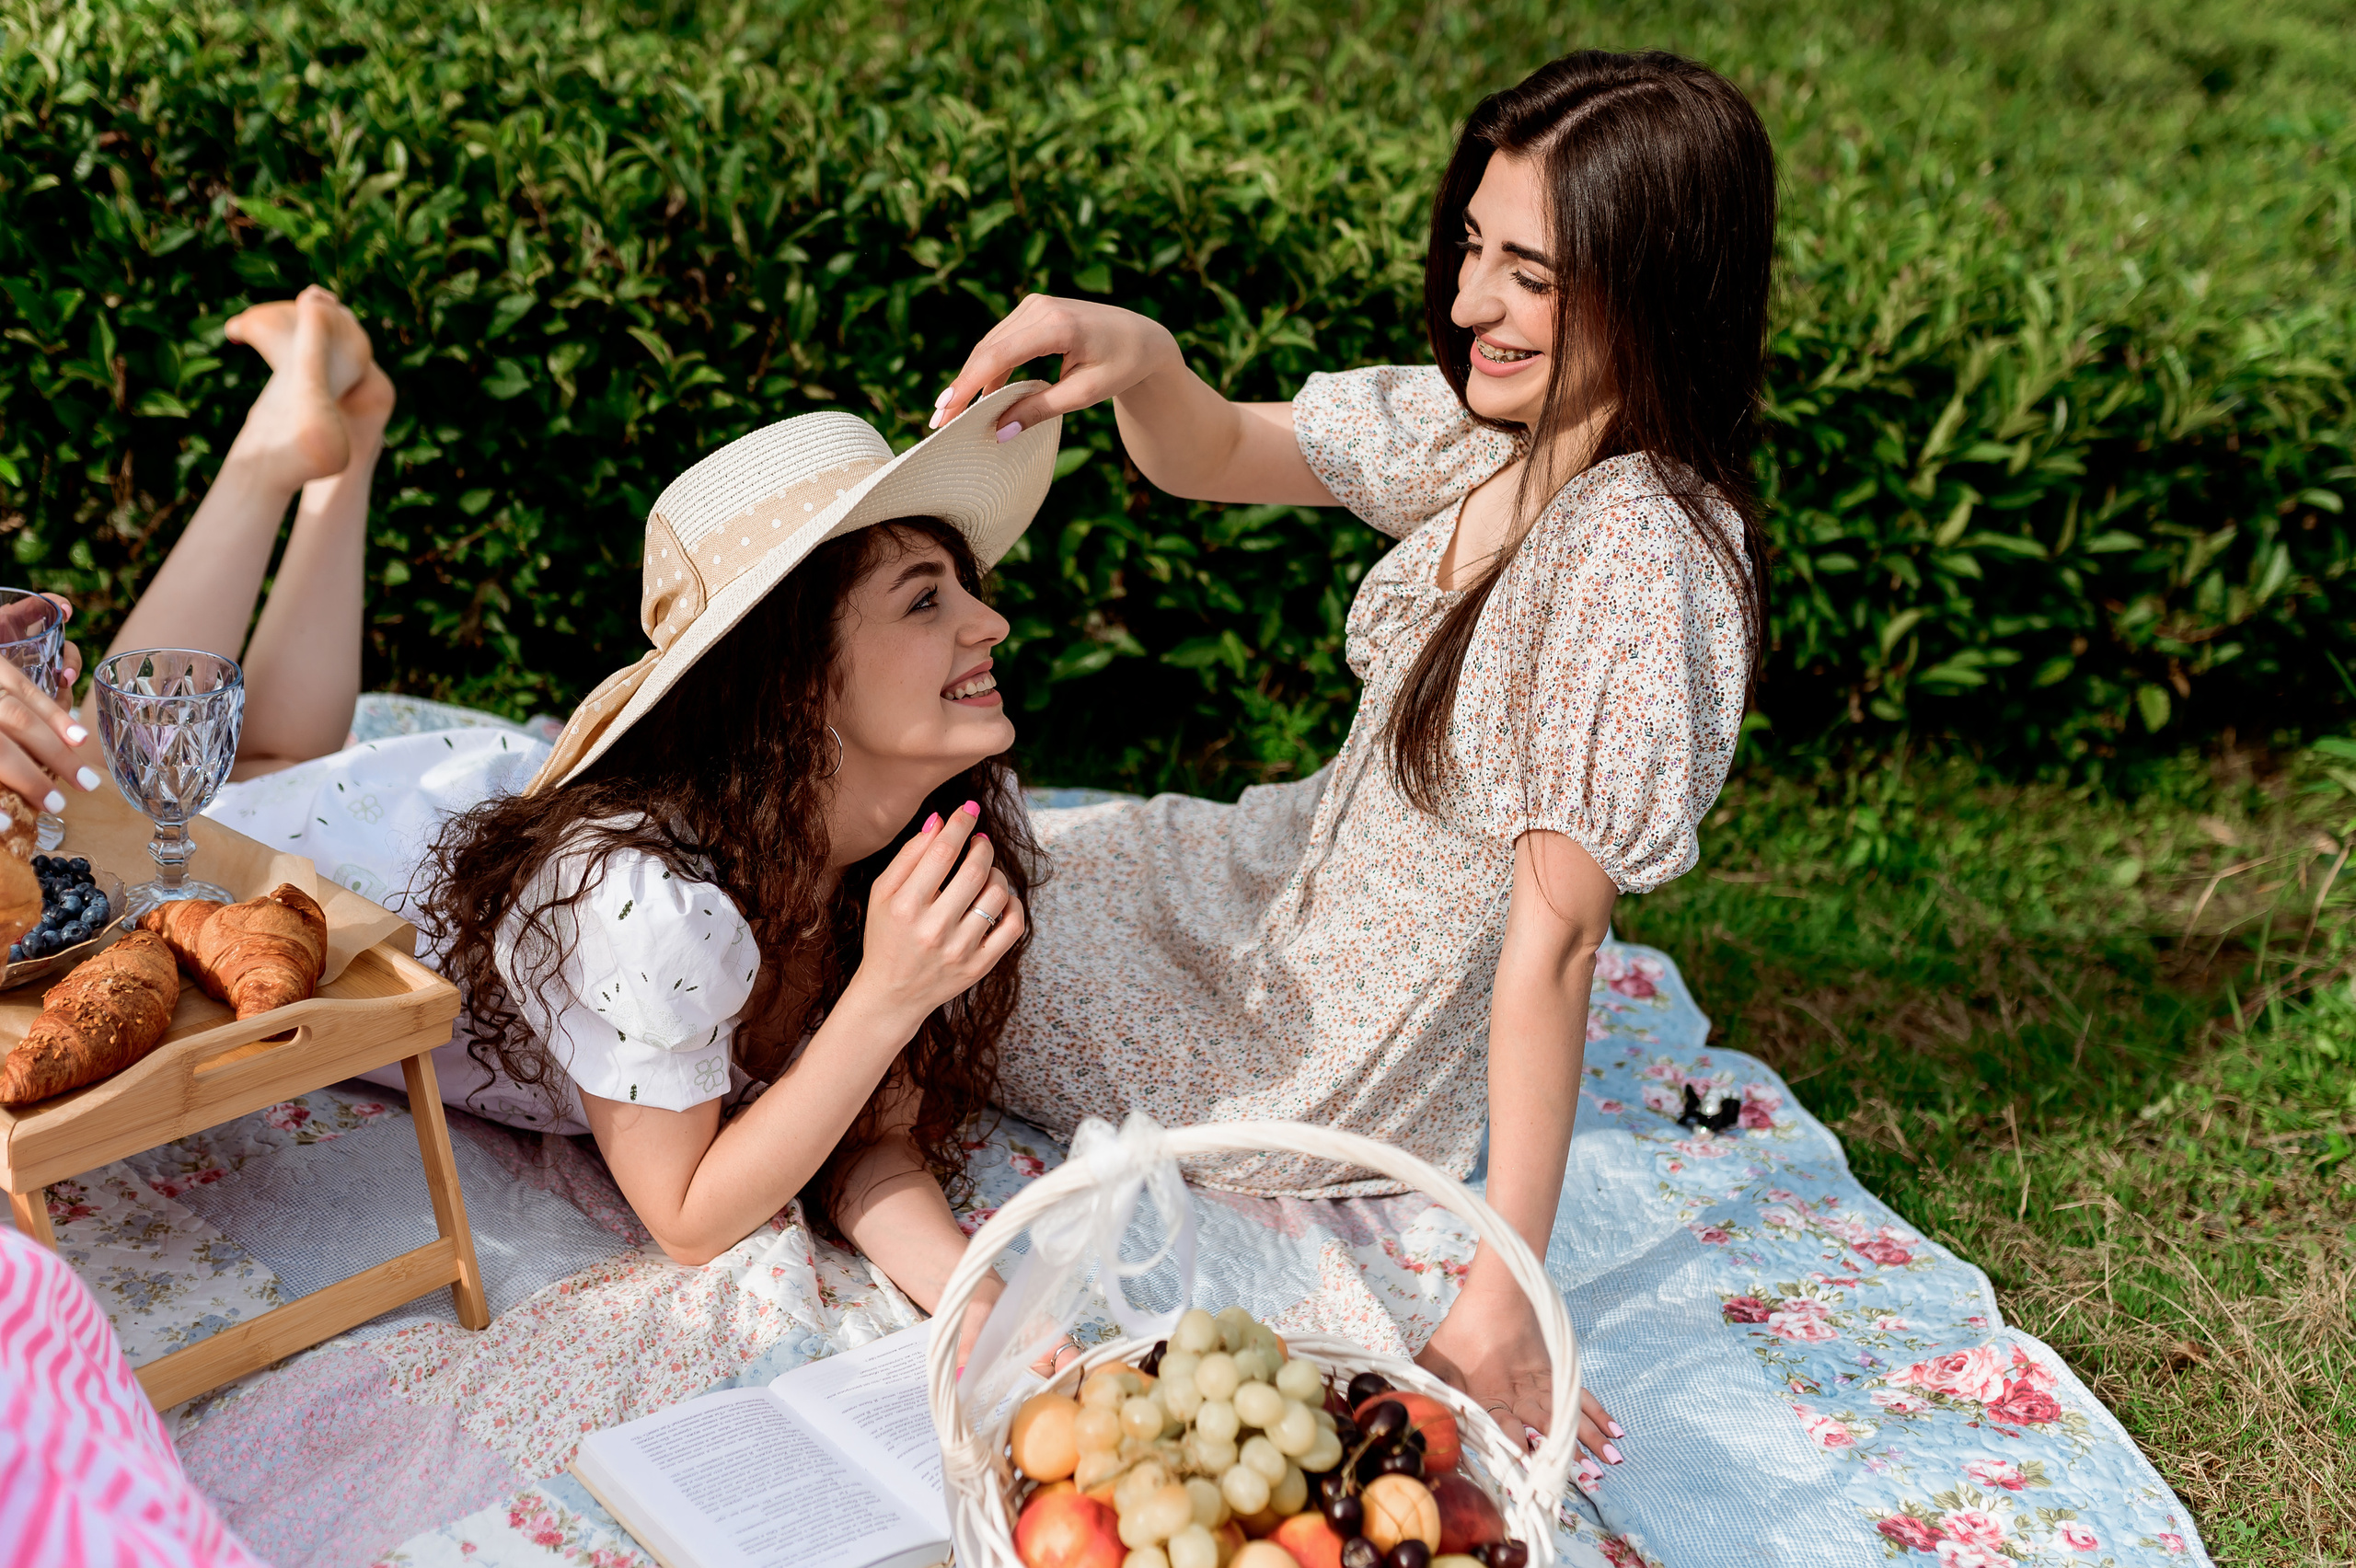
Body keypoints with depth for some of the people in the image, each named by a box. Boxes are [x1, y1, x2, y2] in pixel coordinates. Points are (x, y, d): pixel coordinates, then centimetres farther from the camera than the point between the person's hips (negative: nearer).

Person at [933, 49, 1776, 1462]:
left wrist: (1505, 1289, -27)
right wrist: (1140, 358, -21)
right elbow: (1213, 460, 2)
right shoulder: (1487, 427, -9)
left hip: (1349, 1064, -7)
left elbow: (1554, 943, -31)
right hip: (1307, 870, 7)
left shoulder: (1639, 569, -33)